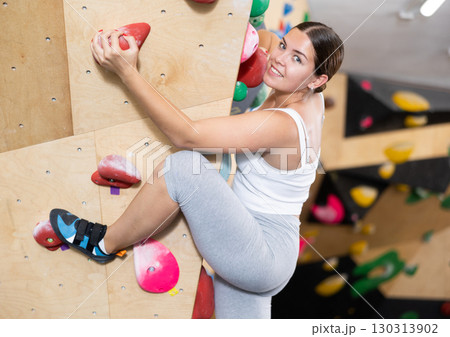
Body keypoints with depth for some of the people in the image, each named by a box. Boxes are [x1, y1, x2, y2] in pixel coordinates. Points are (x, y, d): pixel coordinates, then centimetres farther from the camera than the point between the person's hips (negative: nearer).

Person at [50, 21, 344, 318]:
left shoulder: (282, 124, -24)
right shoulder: (308, 98, 2)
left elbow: (187, 135, -26)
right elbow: (267, 39, 25)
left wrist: (127, 71, -26)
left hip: (263, 254, -10)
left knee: (183, 165, -23)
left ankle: (105, 243, -3)